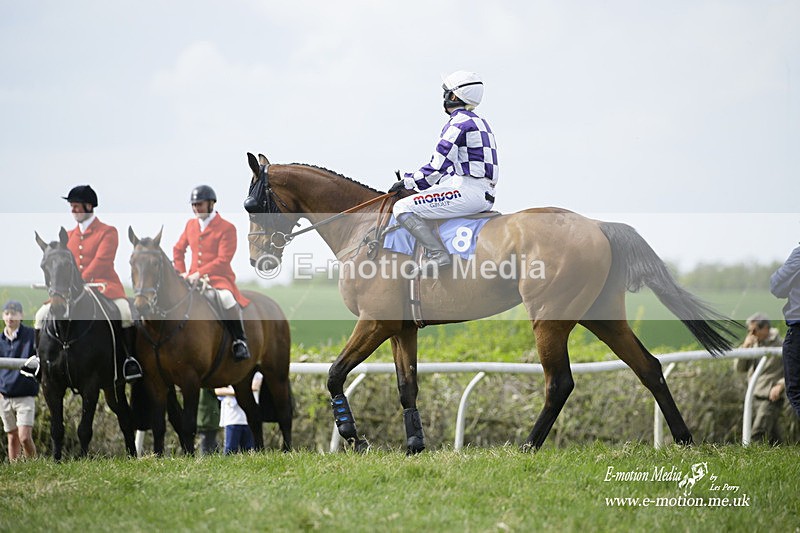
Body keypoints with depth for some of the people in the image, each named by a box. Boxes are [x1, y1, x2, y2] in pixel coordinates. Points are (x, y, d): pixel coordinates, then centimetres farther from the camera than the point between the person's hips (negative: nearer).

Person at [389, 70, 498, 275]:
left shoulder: (458, 122, -9)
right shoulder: (479, 122, 22)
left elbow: (438, 167, -12)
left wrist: (408, 181, 1)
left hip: (466, 190, -10)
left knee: (403, 208, -15)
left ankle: (438, 254, -28)